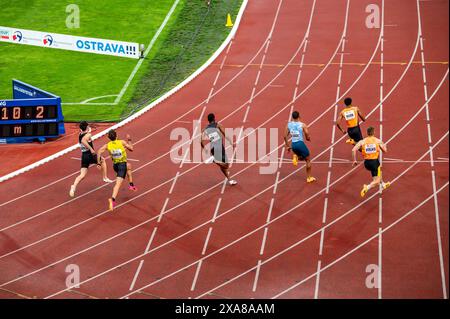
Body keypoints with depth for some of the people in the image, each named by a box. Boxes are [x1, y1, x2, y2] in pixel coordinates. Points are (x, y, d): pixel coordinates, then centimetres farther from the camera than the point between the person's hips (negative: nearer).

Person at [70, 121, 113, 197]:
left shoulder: (80, 135, 8)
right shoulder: (88, 135, -13)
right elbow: (83, 141, -32)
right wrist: (91, 148, -32)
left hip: (84, 156, 5)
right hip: (91, 155, -5)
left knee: (82, 175, 1)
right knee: (102, 160, 27)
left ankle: (74, 186, -24)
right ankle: (105, 178, 32)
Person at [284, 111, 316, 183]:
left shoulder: (288, 125, 3)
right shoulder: (303, 125, -9)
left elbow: (285, 136, 6)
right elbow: (308, 138, -7)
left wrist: (288, 146, 17)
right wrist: (308, 138, 17)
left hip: (293, 144, 5)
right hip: (300, 143, -5)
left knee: (303, 157, 30)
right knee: (308, 160, 14)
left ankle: (295, 157, -4)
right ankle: (309, 177, 16)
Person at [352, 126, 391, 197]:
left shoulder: (362, 141, -1)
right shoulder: (378, 141, -3)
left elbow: (354, 150, -10)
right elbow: (385, 150, 4)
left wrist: (354, 160, -1)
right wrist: (384, 145, 27)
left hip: (366, 162, 4)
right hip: (375, 161, -4)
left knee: (377, 171, 37)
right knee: (376, 181, 4)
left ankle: (383, 184, 53)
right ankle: (367, 187, -26)